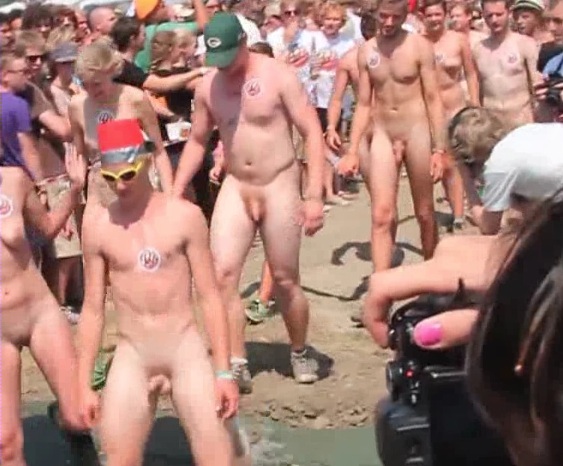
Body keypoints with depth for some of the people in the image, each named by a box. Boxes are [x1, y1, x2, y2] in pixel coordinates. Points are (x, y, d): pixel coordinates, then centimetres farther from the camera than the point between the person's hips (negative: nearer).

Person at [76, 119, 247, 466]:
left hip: (187, 350, -1)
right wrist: (84, 383, 6)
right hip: (131, 358, 2)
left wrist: (224, 372, -5)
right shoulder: (97, 227, -1)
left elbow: (210, 296, -3)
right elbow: (93, 309, 6)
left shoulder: (185, 216, -5)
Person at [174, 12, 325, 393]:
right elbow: (197, 141, 14)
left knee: (285, 281, 5)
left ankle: (301, 352, 28)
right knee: (222, 273, -9)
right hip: (235, 187, 4)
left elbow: (313, 133, -14)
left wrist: (314, 195, -21)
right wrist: (176, 192, 6)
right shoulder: (208, 86, 1)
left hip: (279, 186, -4)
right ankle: (237, 364, -2)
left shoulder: (278, 76, -12)